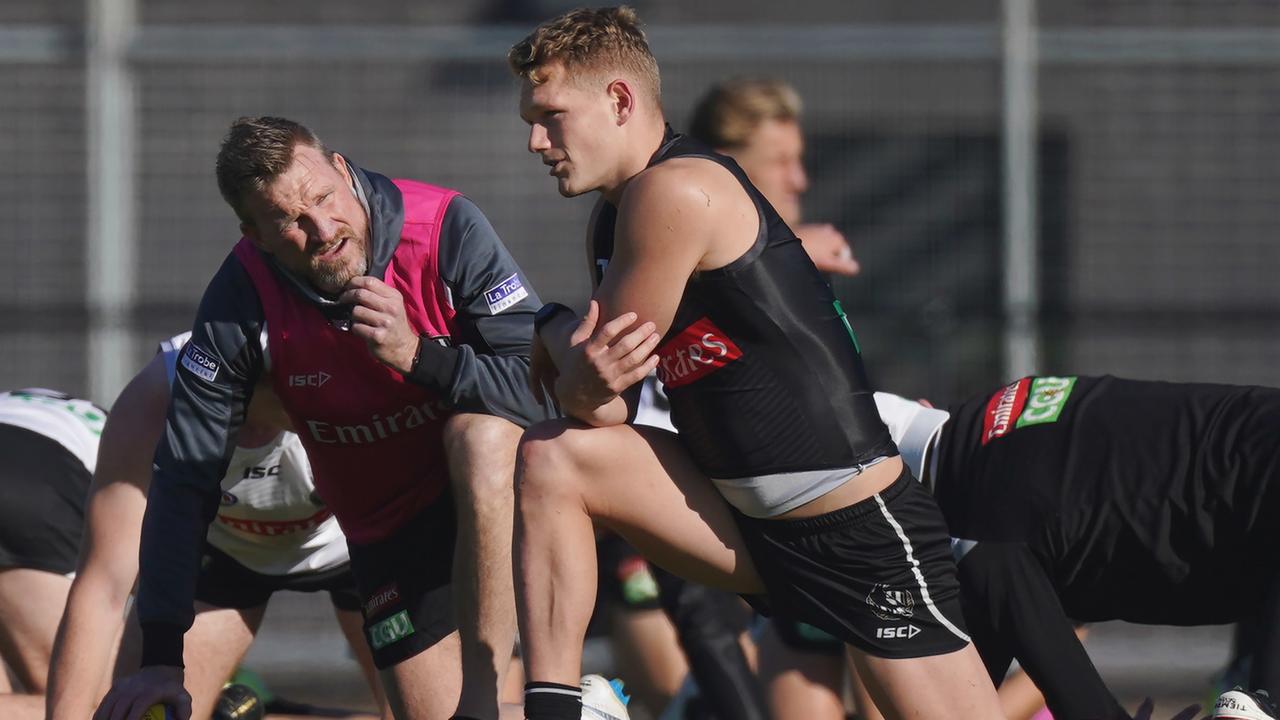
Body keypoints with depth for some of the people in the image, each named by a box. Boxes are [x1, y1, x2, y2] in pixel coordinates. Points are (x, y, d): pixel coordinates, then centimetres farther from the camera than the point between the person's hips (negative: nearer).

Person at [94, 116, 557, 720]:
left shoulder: (447, 229, -23)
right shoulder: (242, 301, -18)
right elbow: (184, 482, -15)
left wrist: (417, 354, -38)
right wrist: (161, 659, -21)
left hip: (500, 484, -2)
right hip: (388, 528, 2)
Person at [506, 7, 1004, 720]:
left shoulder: (674, 193, -18)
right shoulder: (615, 217, 10)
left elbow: (606, 371, -13)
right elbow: (603, 410, 5)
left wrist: (553, 329, 7)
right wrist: (582, 376, -17)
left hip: (859, 528, -9)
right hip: (752, 525, 9)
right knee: (550, 459, -4)